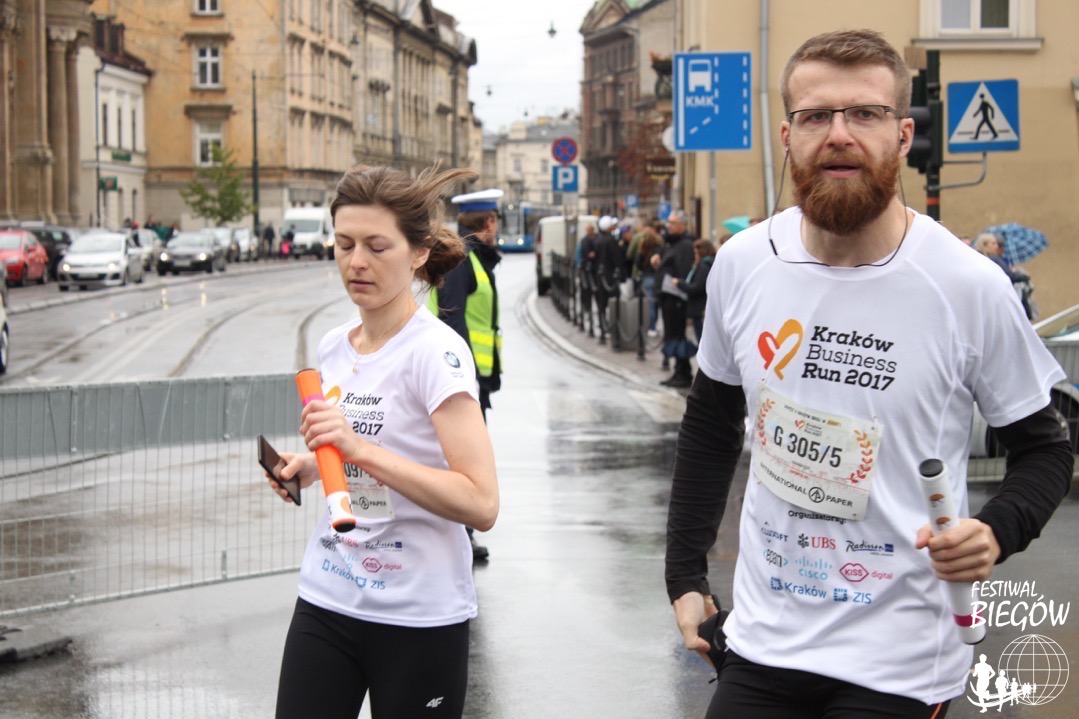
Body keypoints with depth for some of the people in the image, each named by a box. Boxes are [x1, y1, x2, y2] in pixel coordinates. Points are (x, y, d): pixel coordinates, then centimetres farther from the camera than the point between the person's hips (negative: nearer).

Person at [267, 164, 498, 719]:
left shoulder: (435, 351, -14)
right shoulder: (332, 347, 8)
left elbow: (481, 504, -23)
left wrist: (361, 450, -28)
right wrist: (308, 467, 4)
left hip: (419, 618, -6)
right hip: (326, 602, 6)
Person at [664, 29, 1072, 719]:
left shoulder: (969, 287, -13)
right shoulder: (742, 265, -2)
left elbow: (1044, 449, -1)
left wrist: (996, 531, -20)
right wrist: (686, 575, 11)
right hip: (761, 645, 3)